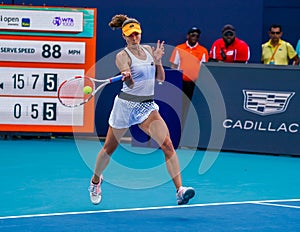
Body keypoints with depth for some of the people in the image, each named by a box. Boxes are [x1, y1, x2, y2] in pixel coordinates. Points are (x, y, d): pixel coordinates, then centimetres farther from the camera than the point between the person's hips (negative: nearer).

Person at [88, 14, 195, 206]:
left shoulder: (149, 50, 8)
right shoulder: (122, 56, -9)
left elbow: (160, 78, 12)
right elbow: (130, 84, -24)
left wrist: (158, 60, -5)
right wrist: (127, 77, -47)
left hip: (148, 106, 4)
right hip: (126, 104, -4)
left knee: (167, 144, -16)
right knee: (109, 148, 12)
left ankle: (180, 190, -23)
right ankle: (96, 181, 41)